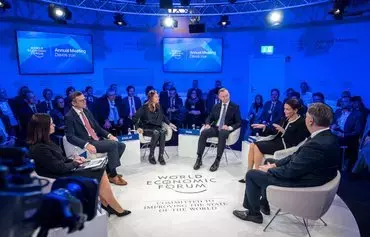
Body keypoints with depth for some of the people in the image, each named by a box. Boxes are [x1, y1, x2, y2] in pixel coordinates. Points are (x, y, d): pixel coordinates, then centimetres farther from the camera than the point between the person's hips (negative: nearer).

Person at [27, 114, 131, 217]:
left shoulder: (45, 142, 6)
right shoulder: (39, 148, -24)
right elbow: (60, 168, -21)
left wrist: (73, 160, -1)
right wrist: (75, 163, -4)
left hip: (66, 171, 9)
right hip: (62, 178, -9)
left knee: (101, 172, -5)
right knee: (100, 174, -8)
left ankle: (105, 204, -2)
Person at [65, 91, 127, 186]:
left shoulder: (86, 111, 14)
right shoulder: (69, 116, -9)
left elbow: (97, 127, 17)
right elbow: (70, 137, -17)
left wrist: (109, 135, 1)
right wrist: (86, 144, -30)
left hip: (98, 139, 8)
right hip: (88, 143, -8)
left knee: (121, 145, -5)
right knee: (113, 144, -26)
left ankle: (108, 171, 4)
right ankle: (112, 175, -14)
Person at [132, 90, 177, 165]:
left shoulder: (158, 107, 9)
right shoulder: (145, 107, -7)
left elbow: (163, 117, 23)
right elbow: (135, 117, -8)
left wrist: (169, 123, 10)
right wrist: (138, 127, -17)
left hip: (157, 127, 4)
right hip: (147, 129, -4)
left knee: (163, 131, -32)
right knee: (156, 133, -37)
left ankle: (161, 156, -28)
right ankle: (151, 156, -21)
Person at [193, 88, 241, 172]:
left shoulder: (235, 107, 4)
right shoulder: (216, 106, 16)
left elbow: (238, 122, 0)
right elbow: (209, 118, 18)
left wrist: (230, 127, -20)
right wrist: (207, 124, -7)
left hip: (226, 129, -3)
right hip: (215, 128, 4)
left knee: (222, 134, -40)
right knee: (203, 133, -27)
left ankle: (217, 161, -35)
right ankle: (199, 159, -24)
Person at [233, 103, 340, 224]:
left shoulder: (317, 144, -33)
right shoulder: (326, 136, -2)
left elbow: (290, 172, -26)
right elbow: (296, 156, 6)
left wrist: (269, 170, -8)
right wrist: (275, 164, 1)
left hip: (300, 182, -10)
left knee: (251, 174, 0)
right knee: (269, 160, 24)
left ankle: (254, 213, 20)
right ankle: (263, 203, 33)